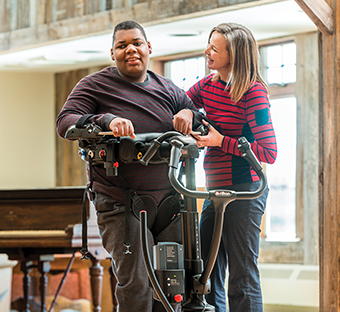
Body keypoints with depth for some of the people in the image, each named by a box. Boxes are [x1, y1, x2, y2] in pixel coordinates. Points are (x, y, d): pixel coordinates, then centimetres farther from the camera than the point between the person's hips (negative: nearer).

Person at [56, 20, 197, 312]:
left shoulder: (167, 88, 12)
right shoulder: (95, 85, -1)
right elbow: (65, 122, -12)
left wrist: (187, 113, -5)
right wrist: (107, 120, -31)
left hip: (168, 200, 5)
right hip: (121, 205, -5)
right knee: (136, 287, -11)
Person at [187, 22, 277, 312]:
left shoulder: (253, 92, -13)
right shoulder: (208, 85, 8)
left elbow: (269, 152, -15)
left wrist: (221, 141, -18)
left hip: (244, 190, -8)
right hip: (215, 190, 8)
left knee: (242, 277, -4)